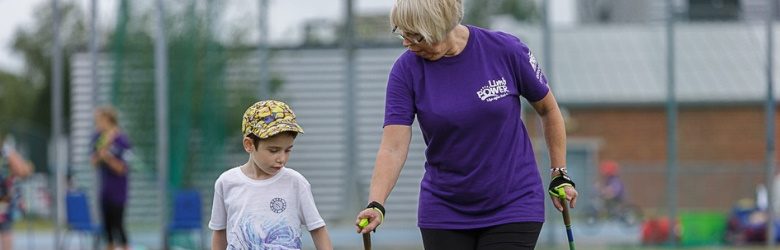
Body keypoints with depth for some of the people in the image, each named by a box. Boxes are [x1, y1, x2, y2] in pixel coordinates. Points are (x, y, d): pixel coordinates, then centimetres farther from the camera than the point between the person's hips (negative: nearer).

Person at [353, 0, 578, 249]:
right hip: (444, 212, 2)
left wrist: (560, 174, 4)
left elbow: (548, 109, 4)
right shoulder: (407, 70, -10)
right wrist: (375, 205, -30)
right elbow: (393, 148, -16)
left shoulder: (506, 51, -12)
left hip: (511, 209, -2)